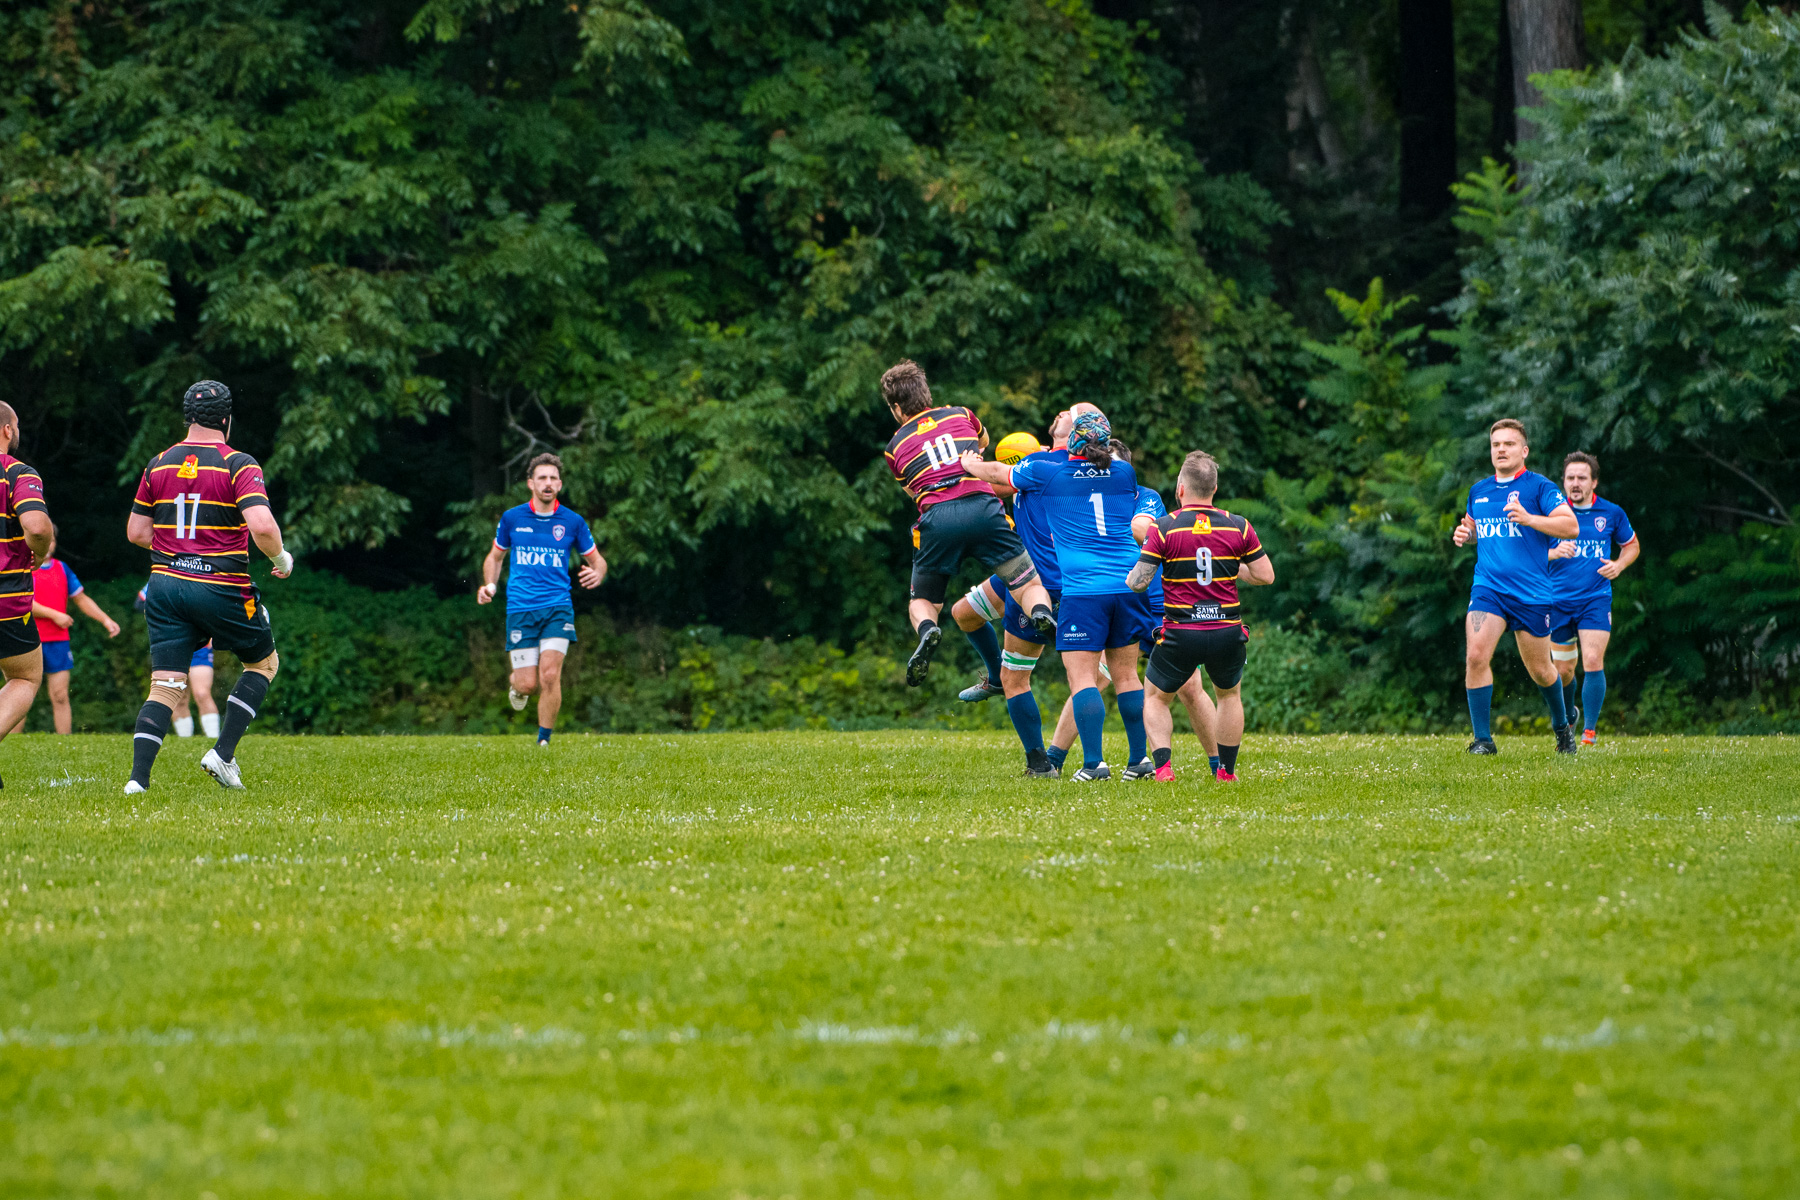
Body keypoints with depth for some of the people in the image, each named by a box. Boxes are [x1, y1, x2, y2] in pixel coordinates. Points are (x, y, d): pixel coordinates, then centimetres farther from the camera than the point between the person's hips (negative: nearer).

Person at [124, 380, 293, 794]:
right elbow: (261, 525, -21)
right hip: (222, 588, -4)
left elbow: (136, 532, 11)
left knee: (166, 686, 3)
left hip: (165, 584, 4)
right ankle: (223, 753, 6)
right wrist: (281, 558, -2)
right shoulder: (239, 465, -8)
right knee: (264, 662, 19)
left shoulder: (159, 464, 7)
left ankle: (138, 777, -13)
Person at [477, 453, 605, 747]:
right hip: (520, 609, 0)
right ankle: (517, 684, 34)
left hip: (558, 607, 0)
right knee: (529, 684, -5)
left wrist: (596, 574, -11)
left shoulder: (573, 522, 3)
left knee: (550, 675, -17)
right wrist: (490, 585, 0)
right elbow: (495, 556, 19)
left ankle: (544, 741, -2)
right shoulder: (512, 518, 4)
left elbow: (597, 560, 13)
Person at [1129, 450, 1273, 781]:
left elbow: (1138, 582, -9)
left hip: (1180, 634, -2)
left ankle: (1163, 765, 0)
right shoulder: (1238, 526, -1)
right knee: (1230, 695, 28)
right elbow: (1265, 575, 3)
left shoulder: (1165, 528, -8)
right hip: (1228, 634, 2)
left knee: (1155, 697, 19)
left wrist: (1133, 572, 14)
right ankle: (1227, 771, 25)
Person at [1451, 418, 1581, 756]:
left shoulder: (1539, 487, -3)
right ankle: (1483, 738, -11)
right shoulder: (1478, 491, 13)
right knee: (1476, 657, -18)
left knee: (1540, 670, 9)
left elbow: (1571, 526, -13)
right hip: (1488, 588, 3)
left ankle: (1562, 726, 36)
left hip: (1531, 594, -3)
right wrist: (1464, 533, 6)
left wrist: (1528, 518, -23)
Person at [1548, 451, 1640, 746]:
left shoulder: (1611, 513, 1)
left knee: (1593, 662, -17)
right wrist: (1553, 553, -20)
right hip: (1559, 601, 1)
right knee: (1563, 671, 7)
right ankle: (1568, 715, 38)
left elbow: (1632, 545, 17)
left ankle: (1590, 731, -6)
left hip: (1596, 600, -1)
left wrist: (1619, 565, -4)